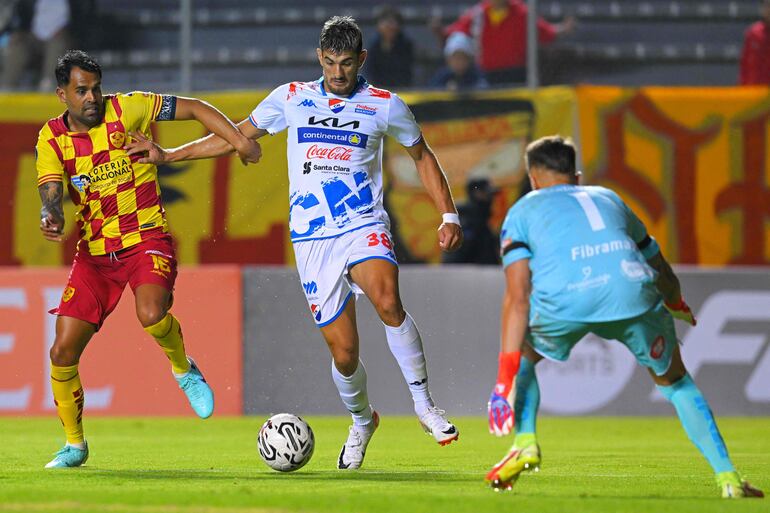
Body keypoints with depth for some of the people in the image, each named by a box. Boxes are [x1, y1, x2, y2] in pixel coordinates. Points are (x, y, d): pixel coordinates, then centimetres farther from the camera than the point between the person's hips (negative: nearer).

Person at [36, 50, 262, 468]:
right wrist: (51, 216, -36)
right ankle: (74, 444, 17)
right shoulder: (52, 139, 1)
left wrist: (239, 140, -15)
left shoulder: (126, 110, -6)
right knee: (63, 351, -3)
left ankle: (183, 368, 0)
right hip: (93, 252, 3)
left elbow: (194, 108, -3)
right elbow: (51, 191, -12)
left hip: (146, 240, -3)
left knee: (151, 315, -33)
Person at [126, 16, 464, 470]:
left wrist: (449, 215, 10)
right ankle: (362, 421, 28)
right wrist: (168, 156, 16)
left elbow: (422, 155, 18)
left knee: (388, 301, -33)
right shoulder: (292, 98, 7)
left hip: (365, 228, -1)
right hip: (313, 239, 1)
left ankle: (424, 404, -18)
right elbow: (237, 136, 19)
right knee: (343, 352, -3)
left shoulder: (385, 106, 4)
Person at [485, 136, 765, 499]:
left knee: (520, 355, 31)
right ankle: (728, 479, 17)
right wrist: (677, 306, 66)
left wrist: (504, 381, 6)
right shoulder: (609, 198, 36)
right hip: (633, 292, 2)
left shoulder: (523, 211, 26)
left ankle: (525, 444, 12)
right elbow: (665, 276, 42)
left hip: (563, 302, -2)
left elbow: (518, 296, 10)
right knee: (675, 381, 27)